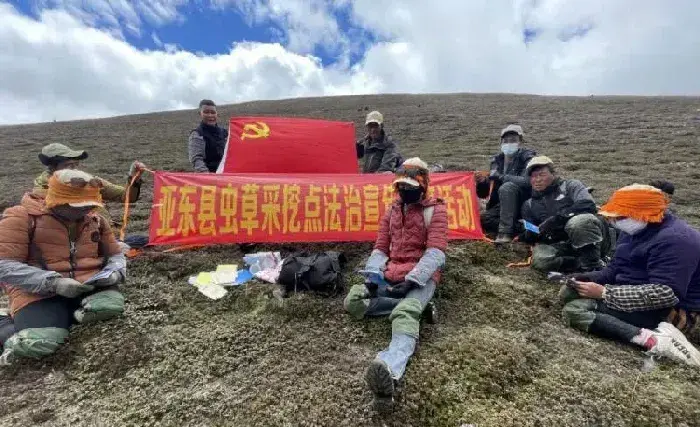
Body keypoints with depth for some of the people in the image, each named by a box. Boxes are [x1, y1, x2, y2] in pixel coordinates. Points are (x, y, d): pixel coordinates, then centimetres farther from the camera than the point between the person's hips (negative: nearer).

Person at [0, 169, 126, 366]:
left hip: (88, 285, 4)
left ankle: (59, 317, 1)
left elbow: (115, 255, 15)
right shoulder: (22, 217, -7)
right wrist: (53, 283, -24)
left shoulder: (95, 220, 8)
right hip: (41, 292, -3)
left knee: (111, 305, -29)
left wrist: (114, 273, -9)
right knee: (40, 343, -27)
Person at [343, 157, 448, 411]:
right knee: (353, 301, -15)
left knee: (405, 315, -36)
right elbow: (380, 249, 12)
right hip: (390, 276, 6)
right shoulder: (392, 212, 17)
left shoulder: (436, 211, 0)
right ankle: (414, 304, -12)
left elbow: (435, 253, -12)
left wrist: (410, 281, -24)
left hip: (421, 278, -6)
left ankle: (388, 373, -60)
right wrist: (373, 275, -9)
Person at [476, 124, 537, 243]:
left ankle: (506, 232, -33)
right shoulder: (497, 160, 7)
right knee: (484, 218, -21)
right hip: (504, 205, 5)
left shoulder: (528, 157, -6)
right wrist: (482, 183, -15)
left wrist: (501, 177, -29)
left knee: (507, 188, -33)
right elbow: (483, 193, 7)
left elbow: (527, 182, -28)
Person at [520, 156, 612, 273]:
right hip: (559, 245, 2)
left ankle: (593, 265, -22)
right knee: (539, 259, -30)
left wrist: (558, 219, -21)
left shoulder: (570, 185, 11)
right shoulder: (529, 205, 21)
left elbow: (587, 204, -11)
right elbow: (528, 236, 19)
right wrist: (528, 235, -6)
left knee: (578, 221, -36)